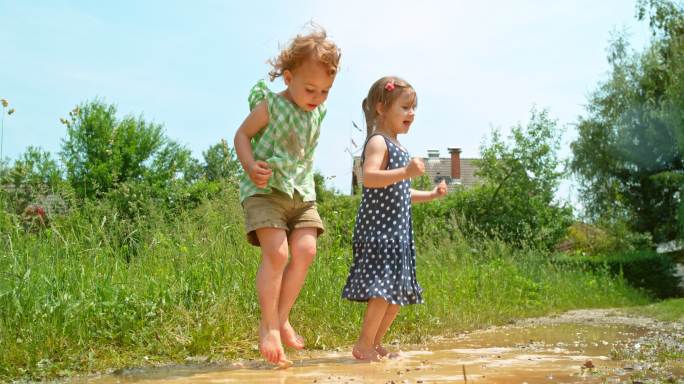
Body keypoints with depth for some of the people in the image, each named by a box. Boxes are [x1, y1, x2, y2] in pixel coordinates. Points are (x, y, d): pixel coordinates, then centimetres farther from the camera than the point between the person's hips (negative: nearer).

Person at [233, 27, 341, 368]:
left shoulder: (317, 114, 10)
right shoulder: (270, 105, -8)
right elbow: (242, 134, -4)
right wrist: (250, 166, -20)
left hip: (301, 192, 6)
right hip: (264, 189, -6)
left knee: (305, 250, -10)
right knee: (276, 252, -19)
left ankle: (281, 318, 4)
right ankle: (268, 327, -6)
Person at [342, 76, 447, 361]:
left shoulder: (397, 148, 22)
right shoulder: (377, 142, -8)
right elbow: (369, 178, -27)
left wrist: (431, 195, 22)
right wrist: (406, 172, -35)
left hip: (397, 229, 10)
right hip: (378, 228, -10)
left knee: (400, 291, 11)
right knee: (384, 289, -14)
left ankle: (375, 343, 22)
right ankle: (364, 345, -1)